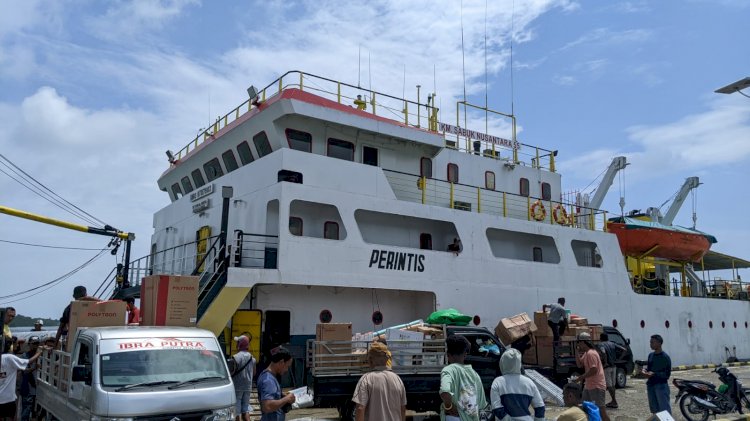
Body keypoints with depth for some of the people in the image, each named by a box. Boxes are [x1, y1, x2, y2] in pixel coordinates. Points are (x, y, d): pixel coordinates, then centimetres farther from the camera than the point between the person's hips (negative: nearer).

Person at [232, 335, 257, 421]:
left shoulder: (236, 357, -17)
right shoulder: (252, 358, 4)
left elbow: (231, 373, -18)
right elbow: (254, 372, 13)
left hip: (237, 387, -5)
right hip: (248, 387, 6)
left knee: (236, 411, 3)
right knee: (245, 409, 12)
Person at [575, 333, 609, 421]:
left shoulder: (591, 353, -20)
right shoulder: (586, 353, 11)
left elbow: (594, 370, -27)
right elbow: (579, 364, 14)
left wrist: (581, 377, -19)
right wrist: (577, 352, 3)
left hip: (597, 386, -10)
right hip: (589, 385, 10)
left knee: (601, 409, -7)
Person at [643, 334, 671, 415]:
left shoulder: (665, 357, -10)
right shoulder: (650, 355, 10)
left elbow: (667, 374, -11)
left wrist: (654, 374, -23)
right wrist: (645, 370, -1)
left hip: (661, 385, -7)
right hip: (650, 385, 7)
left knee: (664, 409, -7)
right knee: (654, 409, 13)